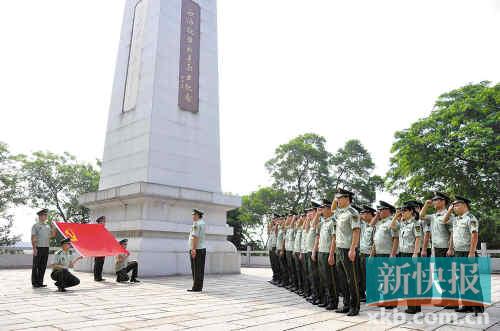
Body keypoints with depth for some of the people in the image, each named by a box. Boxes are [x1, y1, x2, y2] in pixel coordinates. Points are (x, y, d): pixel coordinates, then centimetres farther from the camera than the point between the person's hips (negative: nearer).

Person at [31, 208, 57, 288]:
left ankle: (40, 282, 15)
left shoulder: (48, 226, 15)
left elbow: (51, 236, 17)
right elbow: (33, 238, -8)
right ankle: (34, 283, 4)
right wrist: (34, 248, -16)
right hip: (38, 248, -6)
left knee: (43, 266, 8)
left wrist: (54, 230, 0)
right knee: (36, 266, -1)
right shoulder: (35, 226, -2)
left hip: (46, 248, 6)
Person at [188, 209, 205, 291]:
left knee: (196, 270, -6)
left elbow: (195, 237, -21)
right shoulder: (202, 222, 12)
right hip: (202, 249, 9)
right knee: (200, 270, 9)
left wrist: (193, 249, -23)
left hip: (196, 250, -9)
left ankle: (196, 287, -3)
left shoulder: (196, 224, -14)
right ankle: (199, 287, 12)